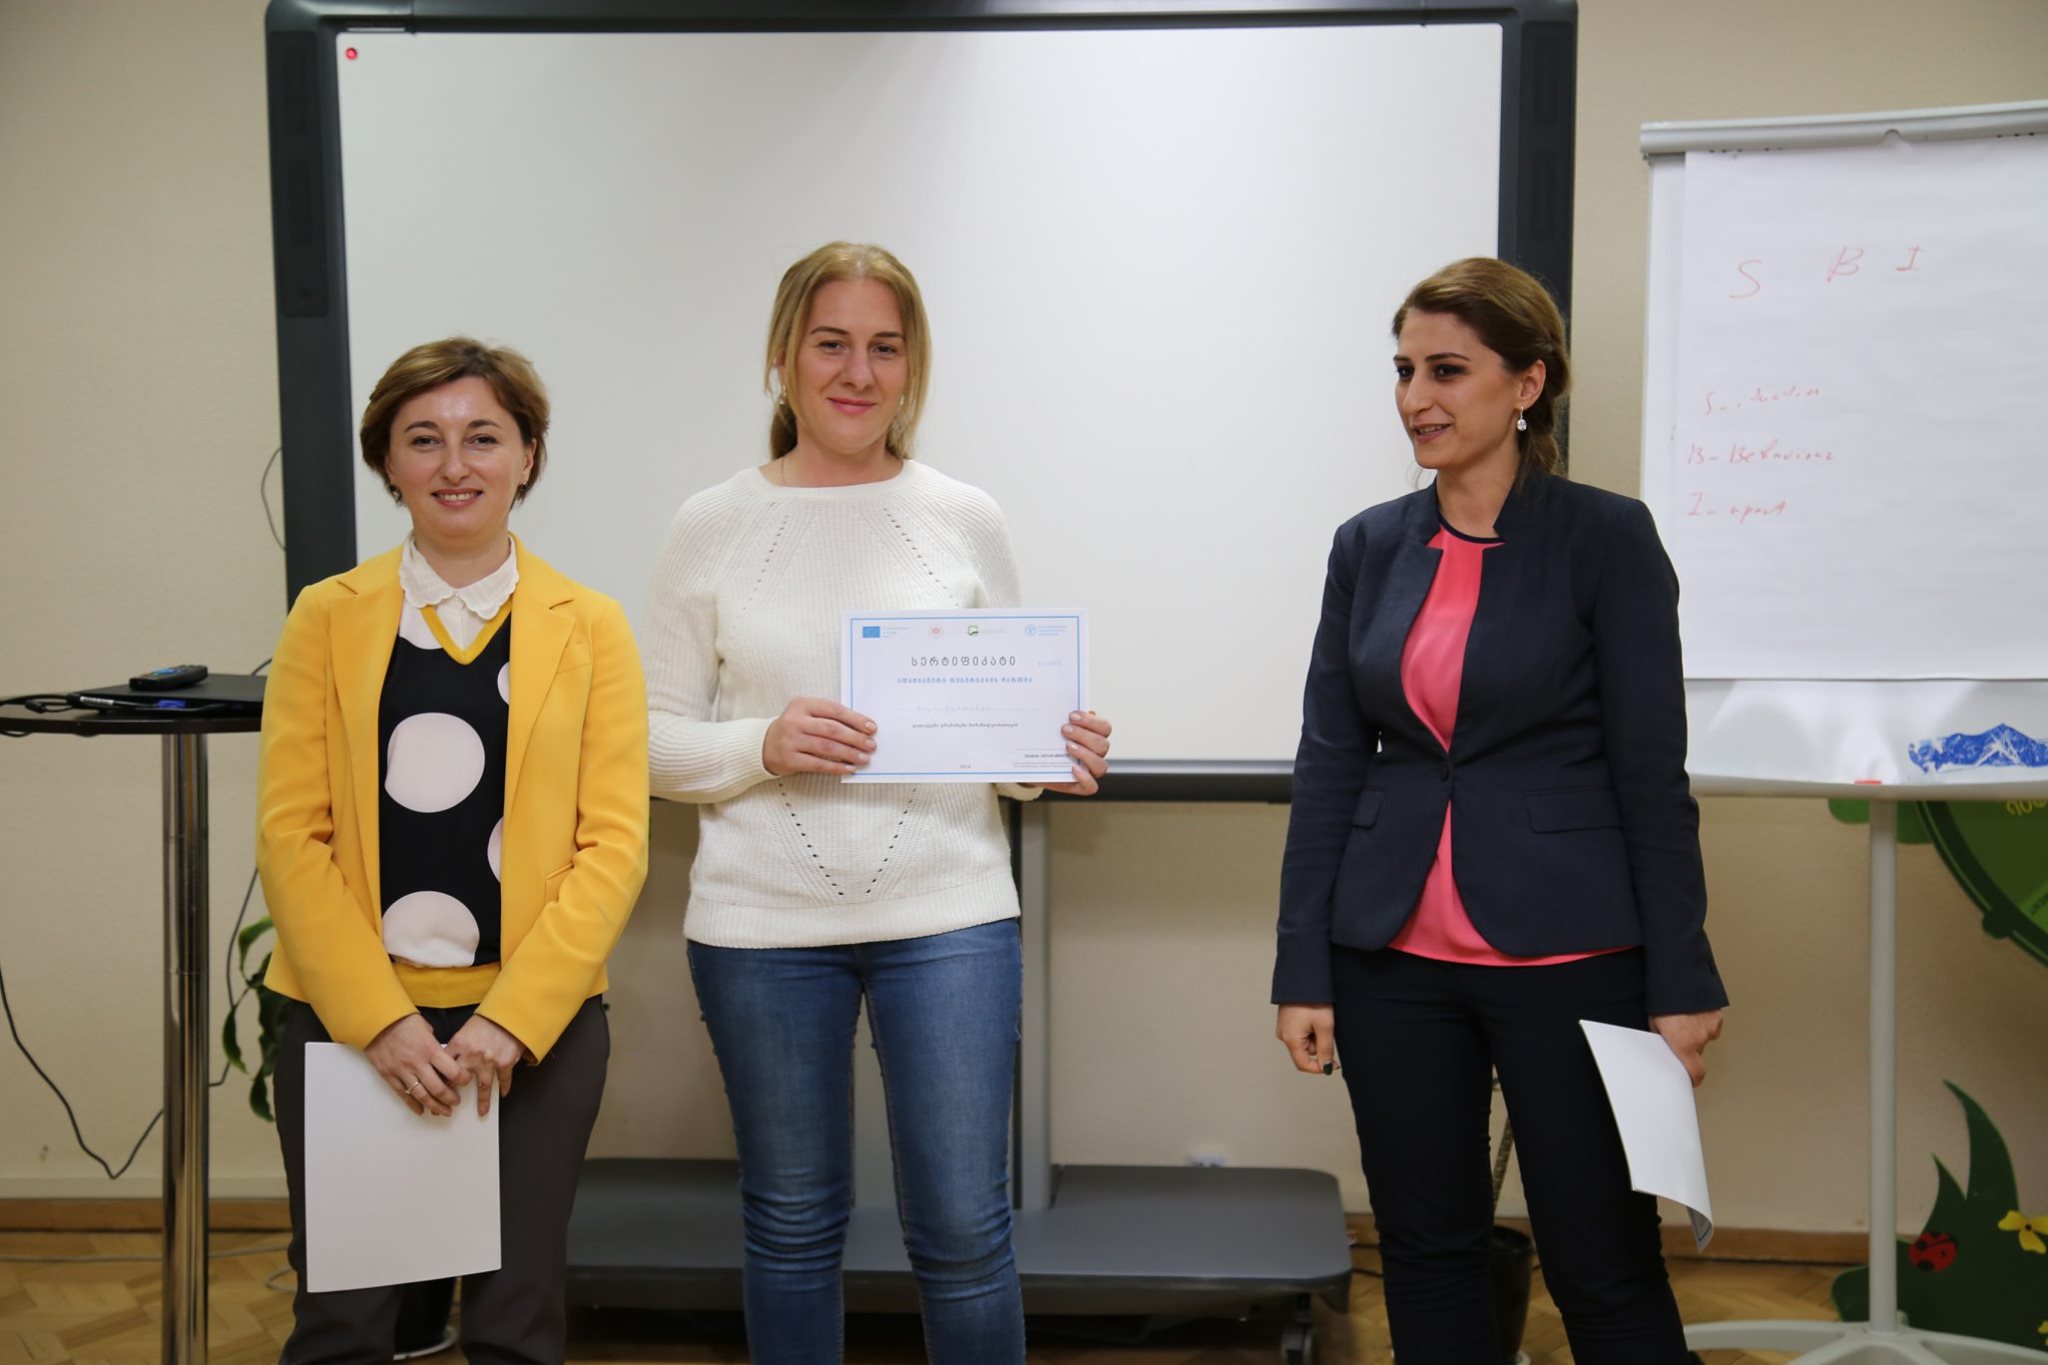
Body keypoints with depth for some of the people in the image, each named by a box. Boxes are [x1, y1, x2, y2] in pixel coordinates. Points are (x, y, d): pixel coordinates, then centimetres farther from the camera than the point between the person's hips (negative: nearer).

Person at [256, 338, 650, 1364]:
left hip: (535, 1020, 0)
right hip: (346, 1016, 0)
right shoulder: (328, 618, 4)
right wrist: (380, 1018, -11)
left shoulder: (588, 626, 3)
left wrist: (511, 1020, -11)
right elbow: (289, 833, -1)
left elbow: (614, 844, -2)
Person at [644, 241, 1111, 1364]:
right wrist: (764, 745, -18)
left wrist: (1055, 758, -13)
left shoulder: (964, 520, 3)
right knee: (792, 1225, 15)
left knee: (963, 1230, 4)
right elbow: (655, 740, 1)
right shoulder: (712, 528, 1)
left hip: (947, 910, 0)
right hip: (763, 923, 0)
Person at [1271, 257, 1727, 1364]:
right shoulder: (1369, 547, 6)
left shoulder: (1606, 538, -5)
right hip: (1396, 960, 4)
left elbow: (1650, 773, -6)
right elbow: (1328, 764, 6)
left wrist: (1682, 984, -8)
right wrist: (1303, 971, 3)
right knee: (1424, 1253, 12)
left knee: (1605, 1266, 4)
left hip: (1566, 954, -4)